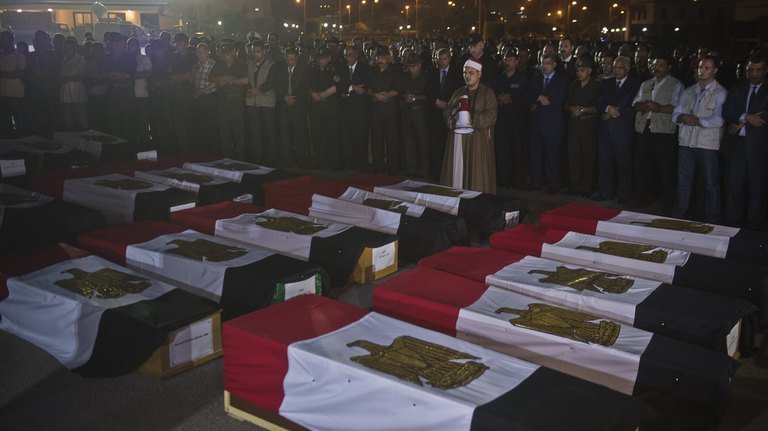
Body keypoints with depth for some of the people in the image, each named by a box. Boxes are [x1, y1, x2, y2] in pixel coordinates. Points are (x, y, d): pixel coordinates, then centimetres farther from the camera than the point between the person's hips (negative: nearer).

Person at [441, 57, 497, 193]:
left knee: (476, 175, -5)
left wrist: (470, 117, -15)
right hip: (457, 138, 5)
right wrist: (454, 113, -9)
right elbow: (447, 112, 13)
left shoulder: (488, 93, 1)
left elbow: (490, 116, -10)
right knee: (457, 172, 2)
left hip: (478, 139, -5)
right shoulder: (458, 93, 18)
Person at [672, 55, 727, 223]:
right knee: (683, 182, 11)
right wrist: (684, 117, -12)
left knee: (710, 183, 2)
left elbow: (718, 120, -15)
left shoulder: (720, 93, -2)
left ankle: (711, 221, 11)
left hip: (708, 144, -5)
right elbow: (676, 114, 9)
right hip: (686, 142, 5)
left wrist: (697, 121, -11)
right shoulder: (689, 91, 15)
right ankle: (678, 217, 20)